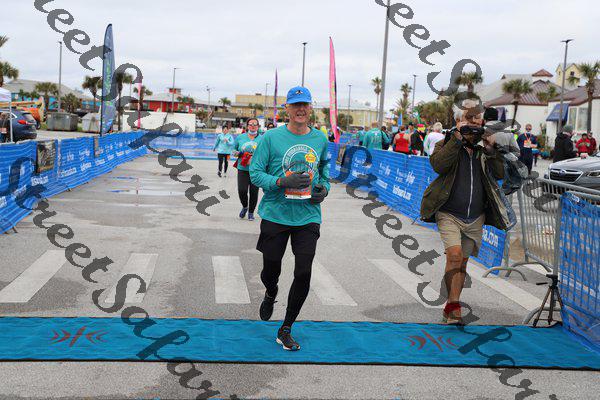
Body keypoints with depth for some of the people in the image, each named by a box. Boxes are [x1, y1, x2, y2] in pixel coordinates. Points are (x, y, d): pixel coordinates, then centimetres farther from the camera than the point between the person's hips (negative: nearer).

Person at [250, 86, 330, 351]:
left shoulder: (320, 139, 6)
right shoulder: (272, 137, -5)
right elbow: (255, 173, -5)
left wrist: (324, 188, 1)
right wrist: (283, 182, -20)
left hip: (308, 217, 2)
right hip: (275, 215, -2)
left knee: (303, 274, -4)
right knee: (271, 270, 8)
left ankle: (285, 330, 14)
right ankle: (270, 294, 48)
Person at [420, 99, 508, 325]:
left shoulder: (483, 150, 8)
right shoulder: (447, 145, -2)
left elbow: (499, 174, -2)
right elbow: (437, 164, -23)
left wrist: (490, 149, -14)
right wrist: (457, 138, -23)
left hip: (475, 218, 4)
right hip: (449, 214, -4)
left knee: (462, 261, 10)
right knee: (455, 255, -22)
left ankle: (451, 308, 22)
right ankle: (454, 307, -12)